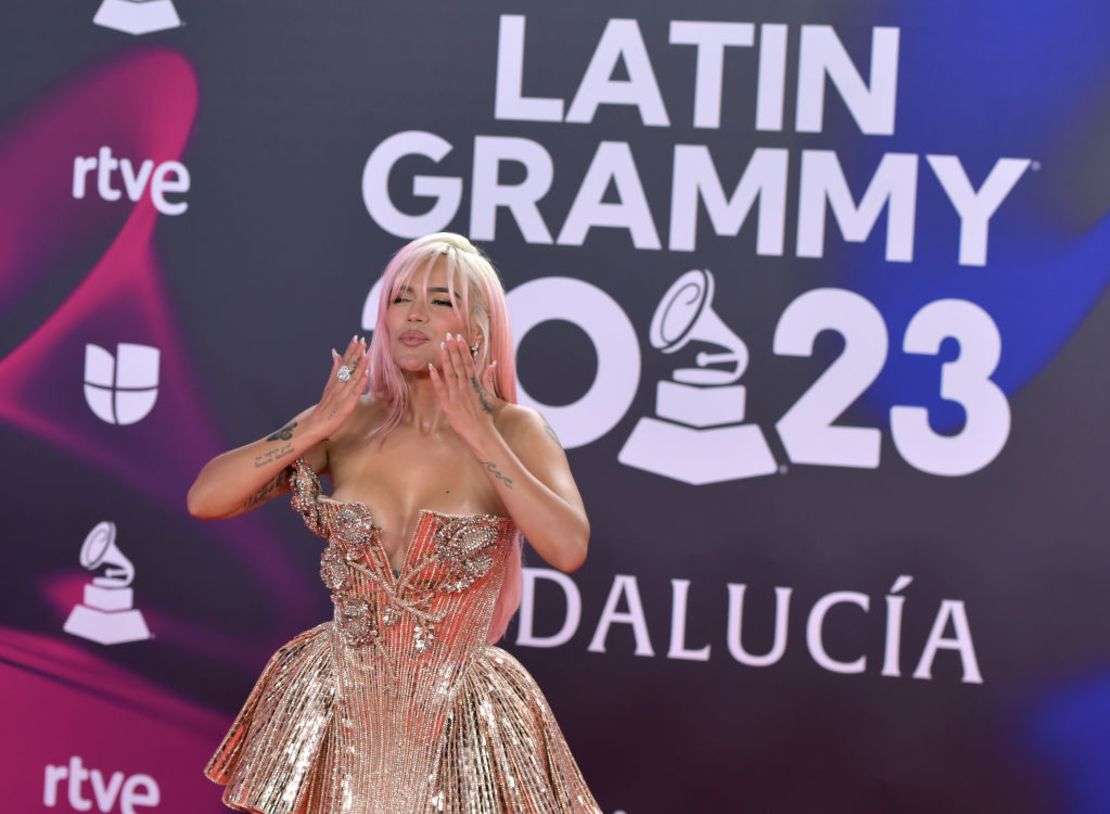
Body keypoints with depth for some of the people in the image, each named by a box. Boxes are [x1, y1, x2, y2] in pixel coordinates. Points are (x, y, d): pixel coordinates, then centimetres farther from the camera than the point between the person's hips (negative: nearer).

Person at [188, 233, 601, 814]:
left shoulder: (514, 431, -8)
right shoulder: (349, 422, -3)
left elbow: (569, 548, -25)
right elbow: (204, 499, -9)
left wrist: (479, 434, -22)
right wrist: (317, 425, -17)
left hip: (458, 724, -2)